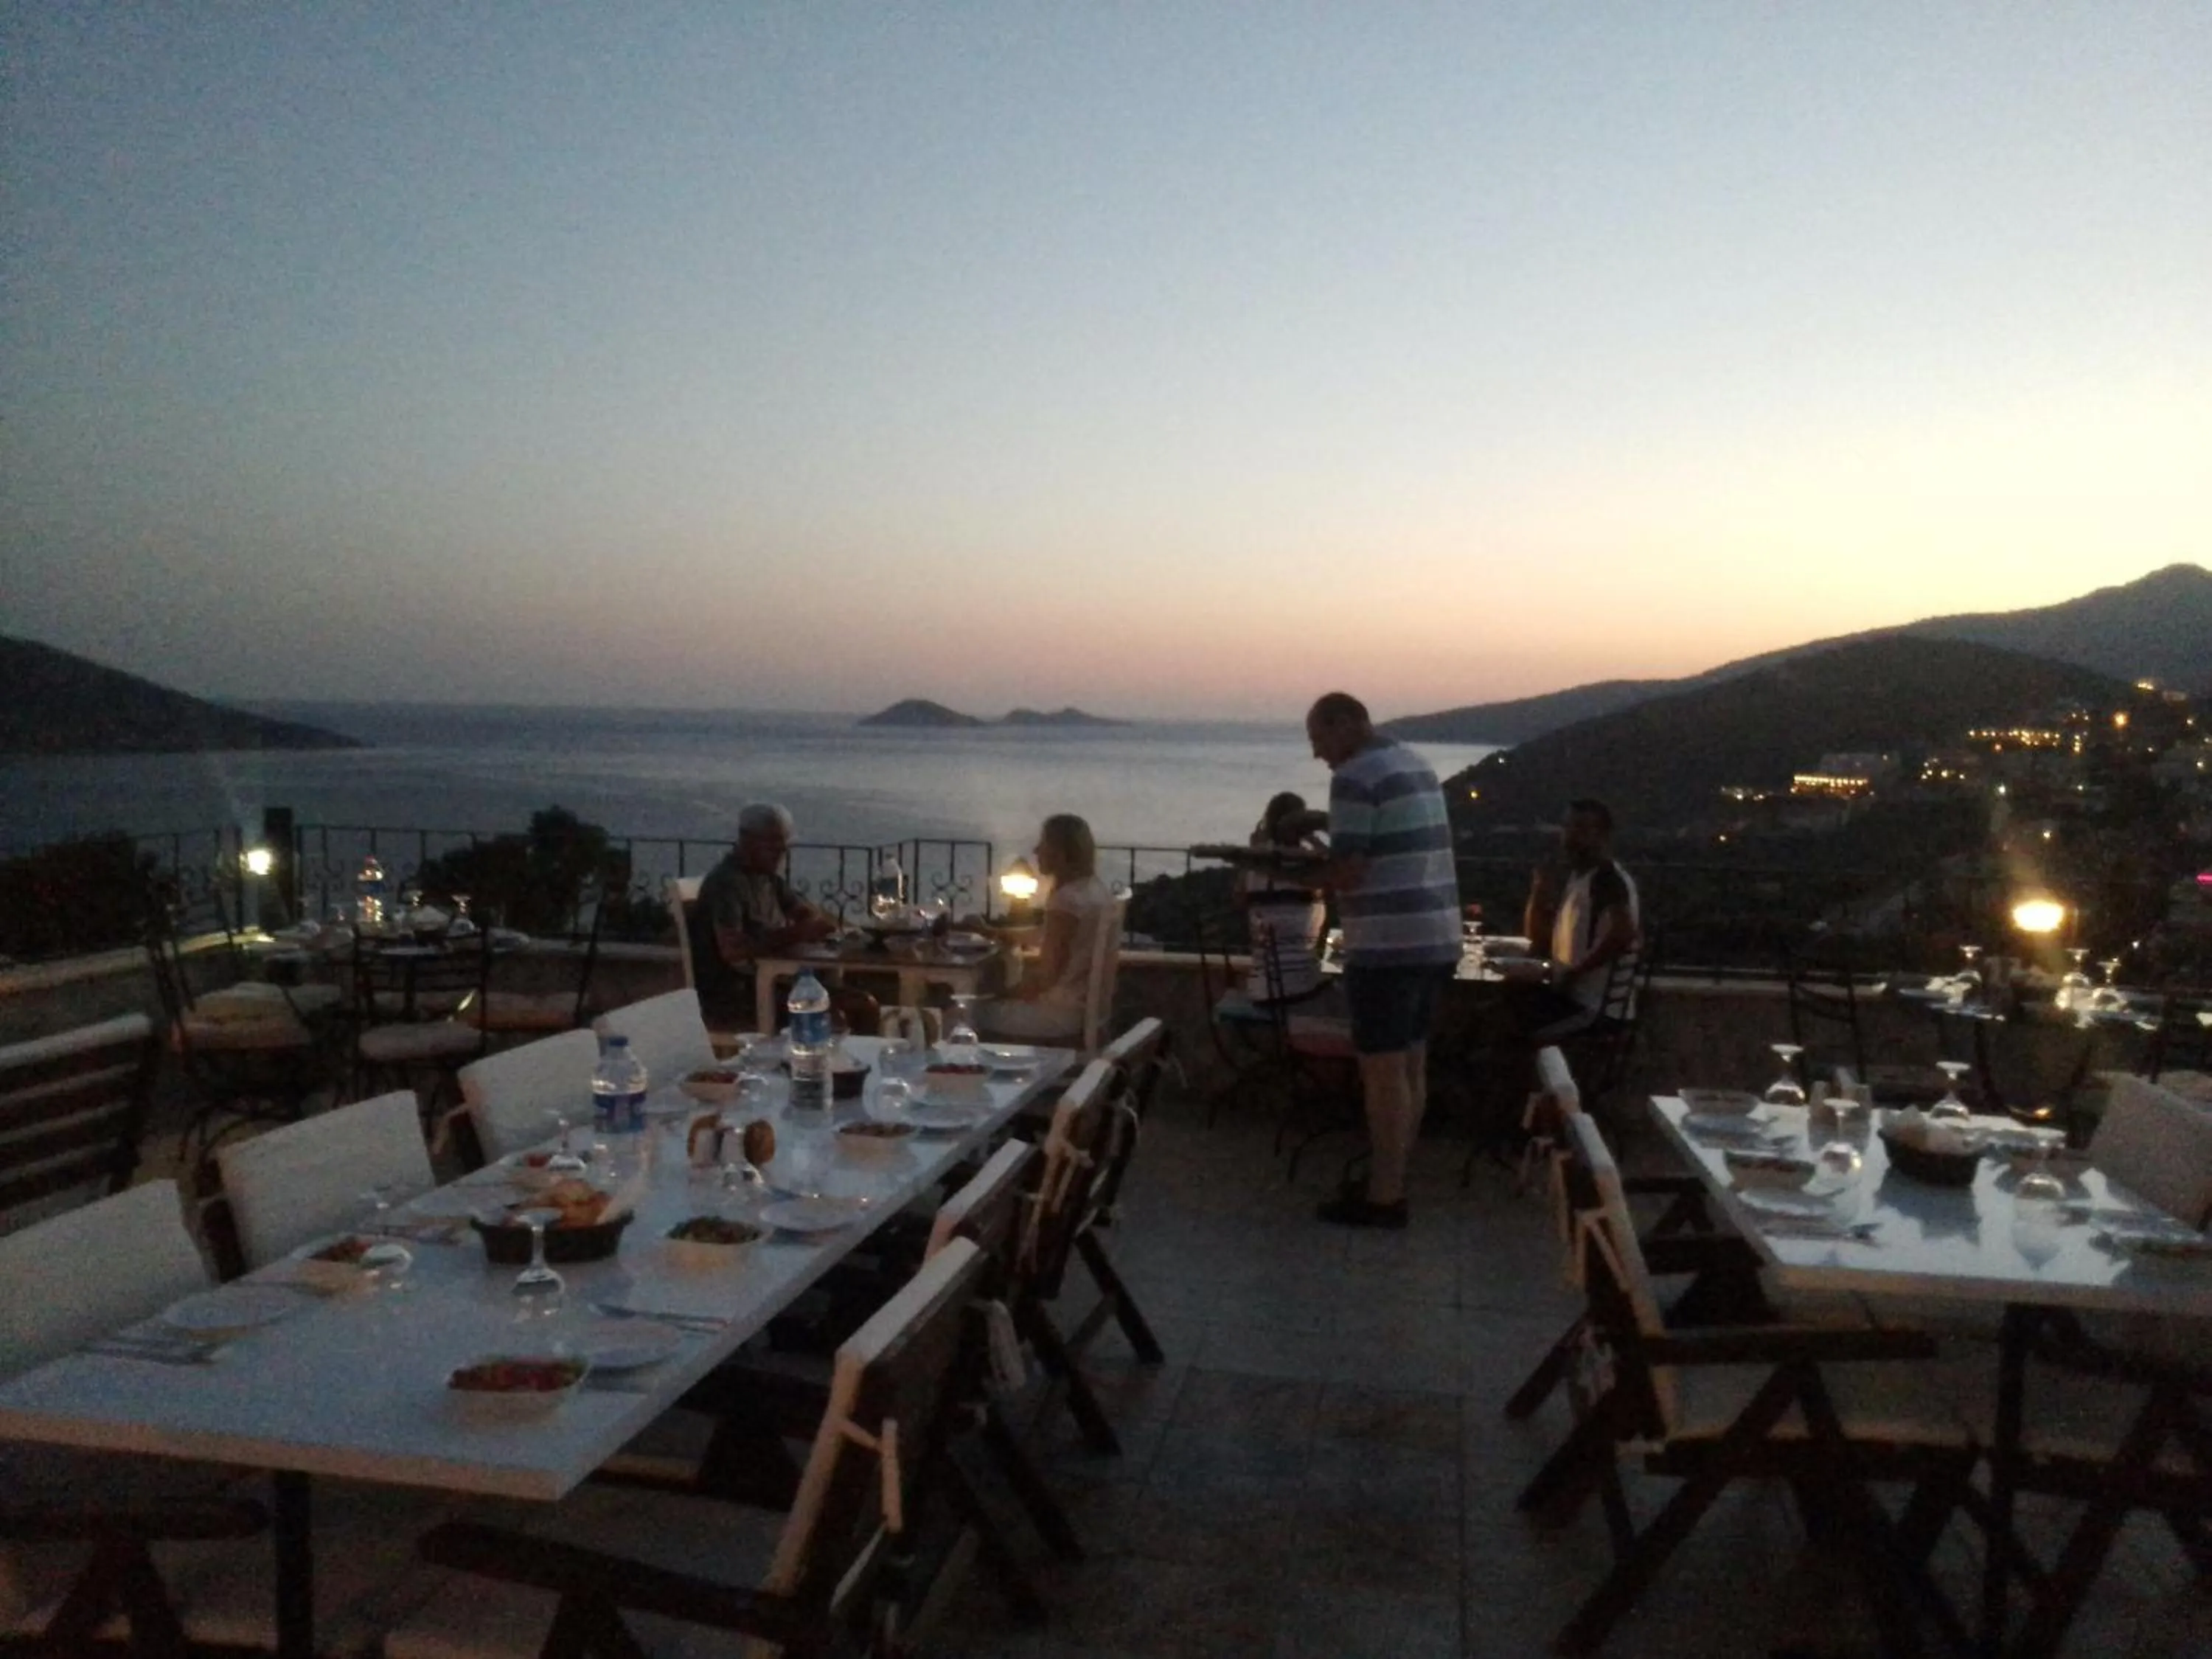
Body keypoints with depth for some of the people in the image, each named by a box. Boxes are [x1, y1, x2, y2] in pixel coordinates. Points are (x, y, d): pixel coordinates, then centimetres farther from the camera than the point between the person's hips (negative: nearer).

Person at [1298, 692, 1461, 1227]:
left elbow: (1348, 871, -19)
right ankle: (1391, 1182, 24)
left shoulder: (1355, 777, -13)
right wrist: (1317, 865, 14)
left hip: (1389, 945, -9)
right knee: (1410, 1067, 14)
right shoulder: (1416, 764, 16)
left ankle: (1383, 1198, 7)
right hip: (1436, 938, 9)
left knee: (1384, 1072, -1)